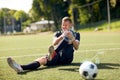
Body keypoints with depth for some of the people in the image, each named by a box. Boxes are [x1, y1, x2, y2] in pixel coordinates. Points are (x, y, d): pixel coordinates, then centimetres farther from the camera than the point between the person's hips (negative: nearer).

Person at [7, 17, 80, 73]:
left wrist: (72, 39, -22)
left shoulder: (76, 34, 15)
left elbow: (76, 48, -2)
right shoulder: (58, 34, 19)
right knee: (43, 59, -31)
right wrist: (62, 36, -25)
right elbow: (54, 43, -4)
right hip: (57, 57, 2)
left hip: (67, 58, -2)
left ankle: (53, 54, -52)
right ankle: (21, 67, -58)